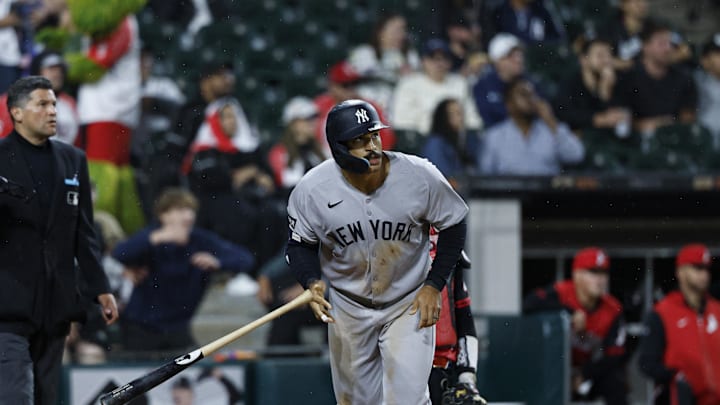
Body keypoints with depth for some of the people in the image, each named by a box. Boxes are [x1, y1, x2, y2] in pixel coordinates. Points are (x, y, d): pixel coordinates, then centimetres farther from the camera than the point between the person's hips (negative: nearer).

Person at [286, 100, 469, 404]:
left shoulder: (419, 176, -22)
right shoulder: (311, 190, -20)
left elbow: (453, 225, -6)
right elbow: (300, 245, -3)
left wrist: (433, 285, -11)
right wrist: (313, 283, -23)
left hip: (410, 304, -2)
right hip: (348, 307, 2)